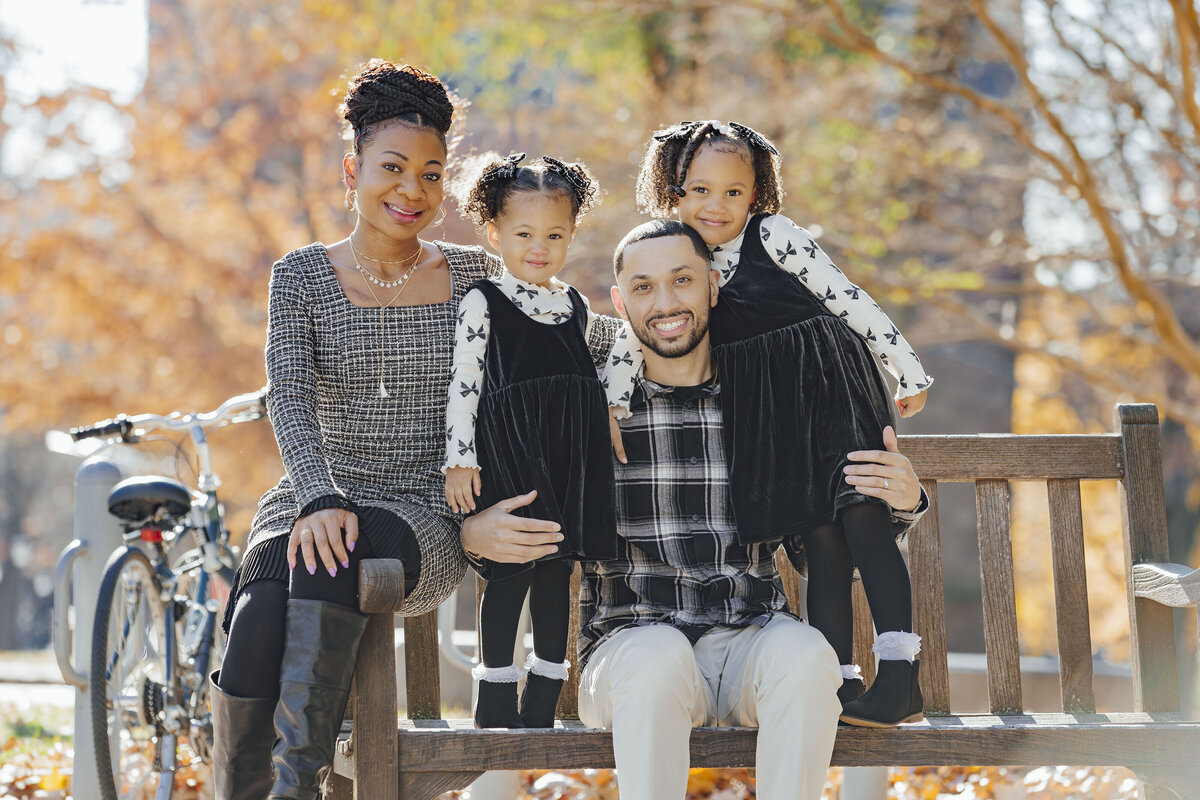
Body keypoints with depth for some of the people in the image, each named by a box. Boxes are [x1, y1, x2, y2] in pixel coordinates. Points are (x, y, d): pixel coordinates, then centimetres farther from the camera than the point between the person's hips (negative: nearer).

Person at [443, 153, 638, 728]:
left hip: (571, 455, 5)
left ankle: (542, 701, 14)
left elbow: (595, 385, 21)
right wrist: (459, 458, -11)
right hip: (509, 455, -5)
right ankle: (495, 698, 5)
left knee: (556, 572, 7)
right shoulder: (484, 303, 0)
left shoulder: (576, 306, 16)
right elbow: (463, 382, -4)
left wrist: (634, 340, 9)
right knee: (511, 573, -5)